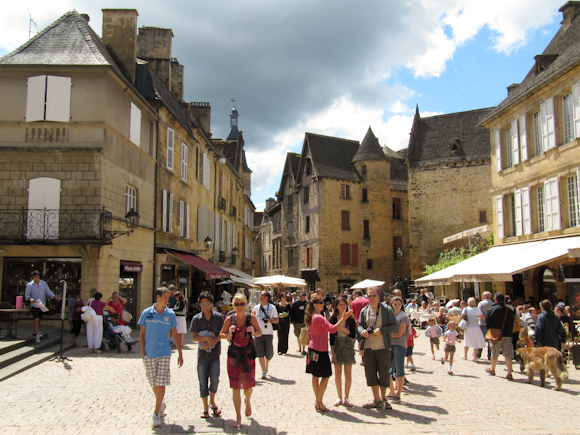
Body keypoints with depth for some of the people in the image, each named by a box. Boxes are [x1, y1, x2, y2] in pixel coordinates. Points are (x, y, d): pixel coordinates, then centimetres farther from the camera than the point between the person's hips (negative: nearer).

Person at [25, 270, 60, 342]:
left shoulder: (43, 283, 6)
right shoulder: (30, 285, -5)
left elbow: (48, 292, 8)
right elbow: (26, 295, -4)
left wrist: (55, 297, -7)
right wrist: (30, 299, -26)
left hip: (42, 305, 5)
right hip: (34, 305, -4)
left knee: (39, 319, 14)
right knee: (36, 319, -12)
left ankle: (36, 331, 33)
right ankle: (37, 336, -11)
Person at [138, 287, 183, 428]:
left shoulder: (170, 314, 1)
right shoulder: (146, 313, 0)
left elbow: (175, 335, 7)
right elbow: (142, 334, 6)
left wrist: (180, 354, 5)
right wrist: (143, 354, -1)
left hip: (164, 353, -1)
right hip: (150, 354, 1)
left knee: (161, 384, -7)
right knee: (154, 384, 11)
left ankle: (156, 413, 1)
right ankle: (161, 404, 36)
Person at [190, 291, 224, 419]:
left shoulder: (218, 317, 1)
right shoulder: (196, 319, 1)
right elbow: (194, 336, -3)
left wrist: (212, 342, -14)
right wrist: (206, 339, -19)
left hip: (215, 353, -1)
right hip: (202, 354, 1)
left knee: (214, 380, -11)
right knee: (203, 382, 4)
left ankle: (212, 402, 16)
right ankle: (205, 408, 19)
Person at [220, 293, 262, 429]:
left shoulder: (251, 318, -3)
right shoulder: (229, 319, -2)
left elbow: (260, 332, 9)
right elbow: (221, 334, 8)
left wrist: (254, 332, -12)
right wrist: (229, 334, -13)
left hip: (248, 354, 0)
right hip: (234, 354, 0)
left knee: (248, 386, 2)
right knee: (235, 388, 2)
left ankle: (248, 400, 39)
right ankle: (238, 417, 18)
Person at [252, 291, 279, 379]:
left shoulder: (272, 307, 3)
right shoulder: (256, 308, 8)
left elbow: (277, 319, 4)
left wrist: (270, 320, -14)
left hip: (268, 333, -1)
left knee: (269, 353, 2)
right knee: (260, 353, -2)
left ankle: (267, 364, 35)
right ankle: (263, 372, 7)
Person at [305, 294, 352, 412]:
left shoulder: (311, 317, 10)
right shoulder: (319, 318, -19)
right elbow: (332, 329, -28)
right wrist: (343, 318, -29)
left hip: (313, 349, 9)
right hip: (320, 350, -9)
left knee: (315, 376, 12)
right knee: (325, 376, -1)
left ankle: (317, 400, 19)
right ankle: (319, 402, 2)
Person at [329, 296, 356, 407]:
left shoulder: (350, 319, 0)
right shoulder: (333, 319, 0)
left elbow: (353, 335, -4)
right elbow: (331, 336, -2)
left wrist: (344, 329, -19)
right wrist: (332, 351, -7)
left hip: (348, 346, 0)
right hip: (336, 345, 0)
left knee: (348, 373, 2)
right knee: (337, 372, 4)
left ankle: (346, 397, 11)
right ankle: (340, 397, 15)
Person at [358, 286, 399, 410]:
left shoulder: (387, 310, -4)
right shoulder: (364, 311, 8)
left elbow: (395, 326, -6)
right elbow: (360, 325, 14)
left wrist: (381, 330, -19)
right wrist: (362, 331, -10)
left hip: (383, 347, -3)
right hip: (368, 347, 4)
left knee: (384, 374, 4)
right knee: (370, 374, 6)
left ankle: (383, 398, 24)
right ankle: (376, 400, 20)